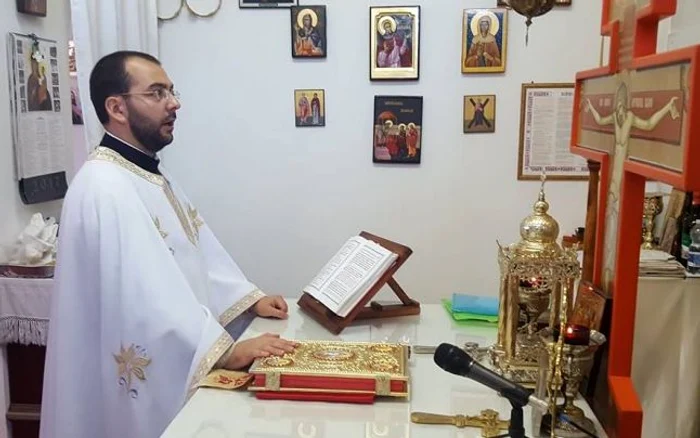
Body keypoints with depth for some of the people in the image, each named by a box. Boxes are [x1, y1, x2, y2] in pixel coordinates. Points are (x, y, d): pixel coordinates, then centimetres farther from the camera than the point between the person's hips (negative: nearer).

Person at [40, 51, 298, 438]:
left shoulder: (153, 174, 10)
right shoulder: (104, 188, -23)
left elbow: (198, 251, 13)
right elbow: (147, 293, -30)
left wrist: (251, 300, 5)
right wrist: (227, 351, -30)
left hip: (171, 366, 10)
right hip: (139, 377, -9)